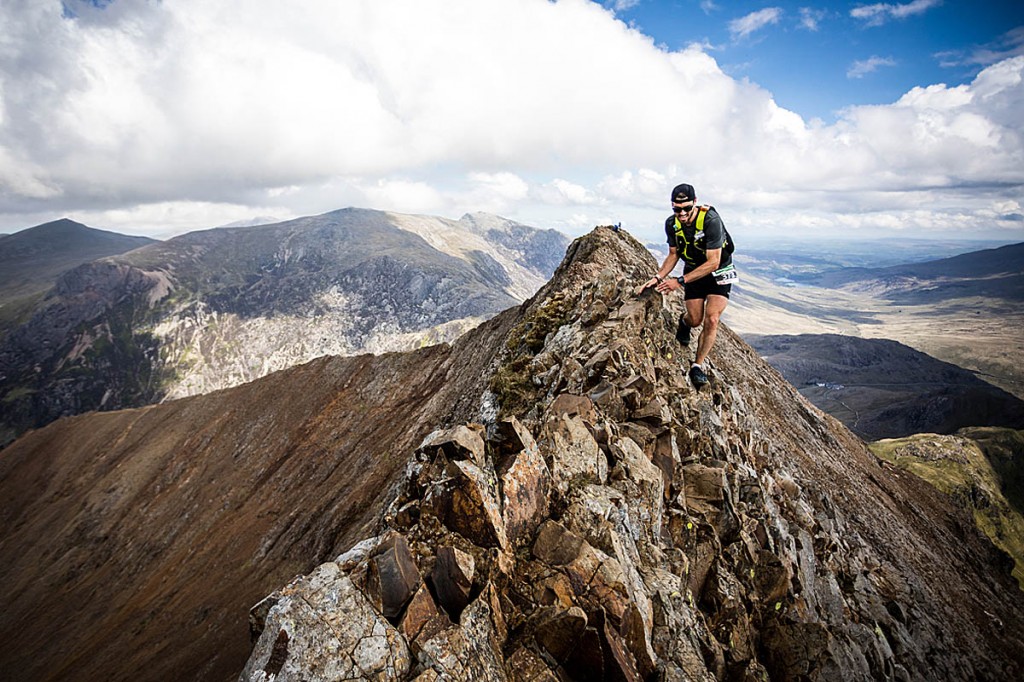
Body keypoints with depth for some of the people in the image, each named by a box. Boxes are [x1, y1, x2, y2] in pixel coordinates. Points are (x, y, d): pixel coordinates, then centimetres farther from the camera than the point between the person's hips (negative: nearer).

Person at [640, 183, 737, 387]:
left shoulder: (711, 220, -31)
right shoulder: (671, 223, -14)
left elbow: (713, 263, -32)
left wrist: (680, 281, -35)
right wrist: (658, 277, -14)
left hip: (718, 271, -4)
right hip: (694, 270, 4)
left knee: (711, 320, -16)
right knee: (695, 320, 1)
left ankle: (698, 365, -2)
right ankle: (684, 321, 39)